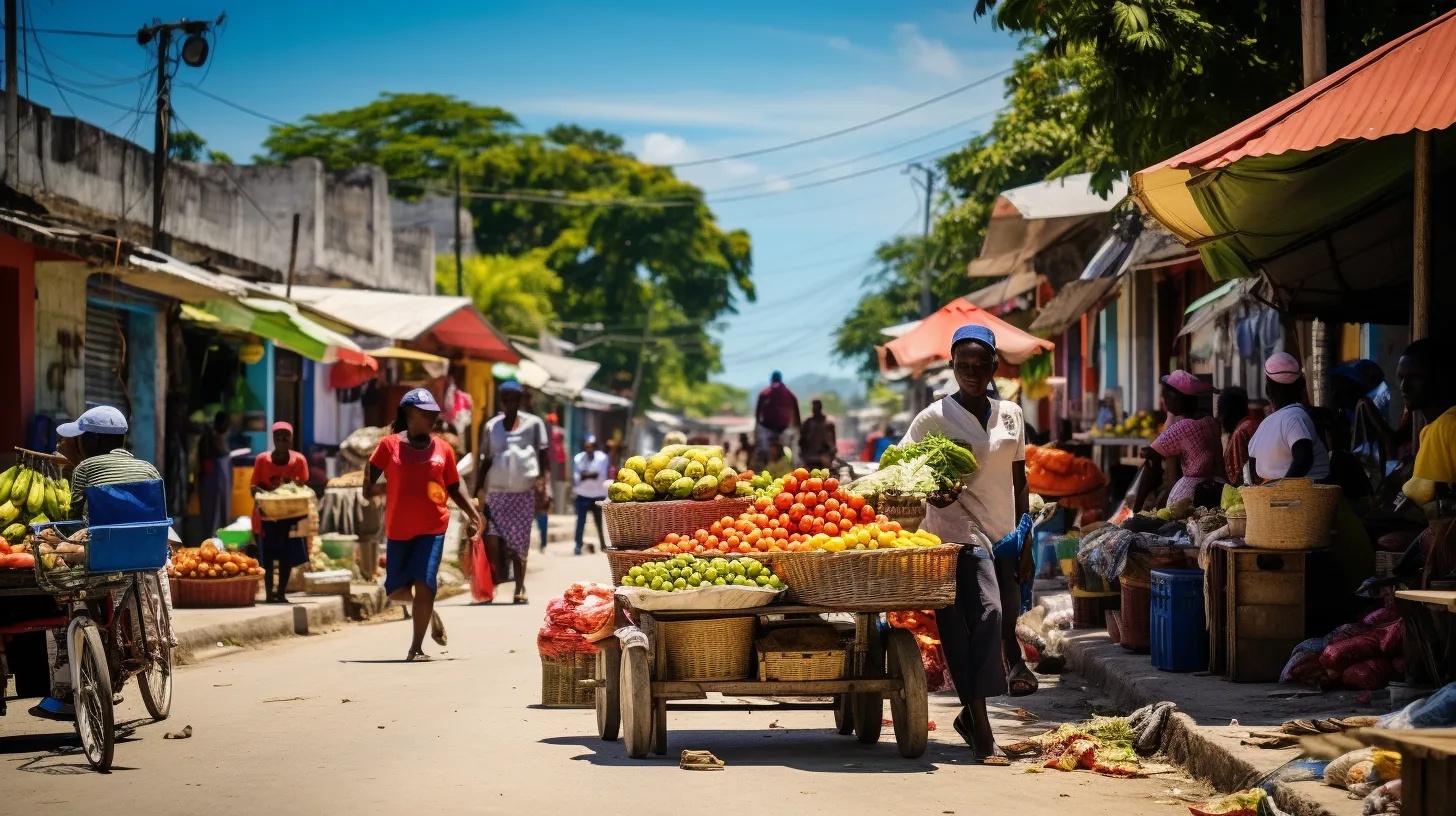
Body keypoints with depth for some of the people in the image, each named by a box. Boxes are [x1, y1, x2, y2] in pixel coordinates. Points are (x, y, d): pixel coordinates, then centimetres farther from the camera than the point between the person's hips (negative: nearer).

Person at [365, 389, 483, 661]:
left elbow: (454, 489, 11)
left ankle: (416, 648, -5)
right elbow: (370, 483, 1)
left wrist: (472, 513, 1)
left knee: (423, 584, -13)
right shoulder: (390, 445, -1)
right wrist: (370, 488, -17)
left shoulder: (443, 449, 5)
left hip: (432, 528, -1)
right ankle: (429, 609, 38)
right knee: (395, 590, 7)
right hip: (398, 529, 1)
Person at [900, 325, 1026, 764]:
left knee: (1004, 621, 7)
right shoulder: (934, 417, -2)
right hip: (958, 534, -6)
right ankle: (981, 730, -18)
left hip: (1003, 535, 6)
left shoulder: (1011, 414, 13)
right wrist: (931, 492, -18)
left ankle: (970, 713, 27)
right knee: (985, 614, -20)